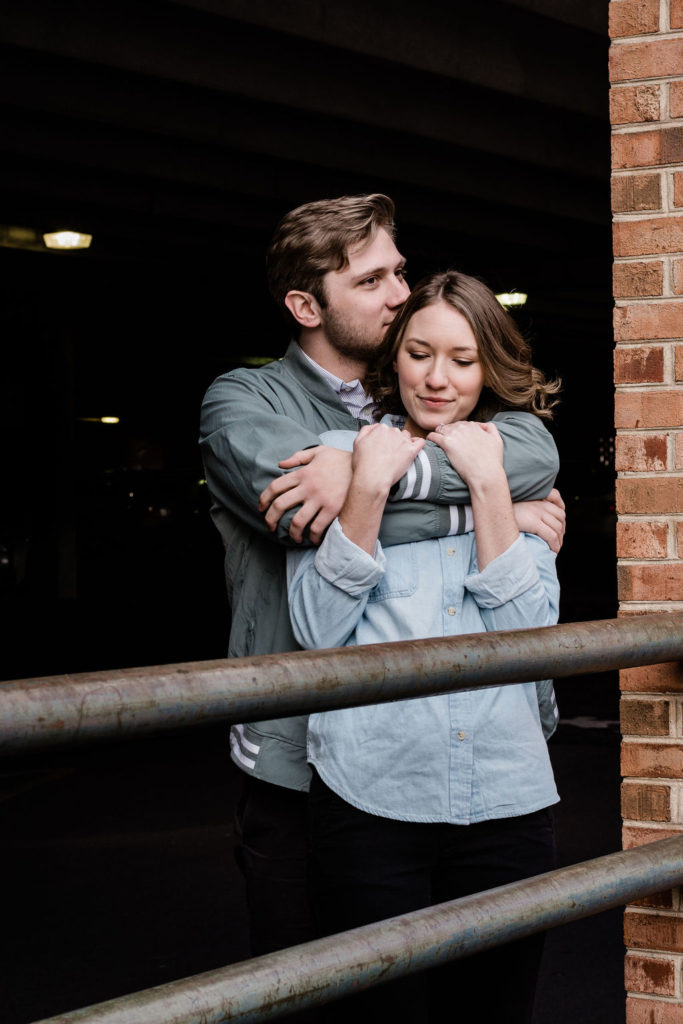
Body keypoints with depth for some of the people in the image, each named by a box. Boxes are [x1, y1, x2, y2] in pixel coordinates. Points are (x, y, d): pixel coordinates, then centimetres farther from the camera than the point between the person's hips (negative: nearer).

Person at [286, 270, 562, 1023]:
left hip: (506, 800, 2)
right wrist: (369, 487, -13)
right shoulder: (341, 454, 4)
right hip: (371, 798, -2)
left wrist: (487, 484, -10)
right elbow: (318, 630, -6)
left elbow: (530, 630, -4)